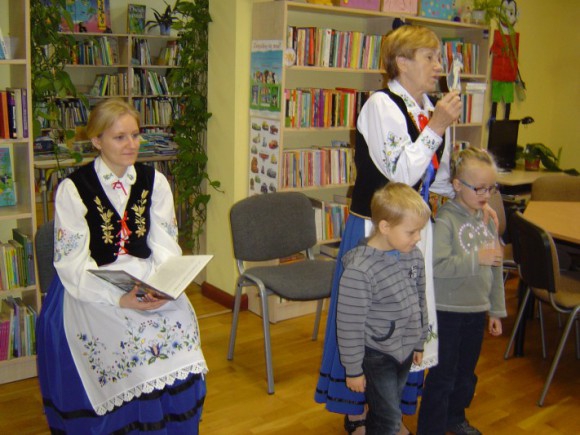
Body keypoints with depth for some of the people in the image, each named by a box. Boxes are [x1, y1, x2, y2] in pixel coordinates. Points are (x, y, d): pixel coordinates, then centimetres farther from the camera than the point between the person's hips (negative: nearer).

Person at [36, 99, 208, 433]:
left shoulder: (154, 181, 8)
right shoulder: (73, 189, -3)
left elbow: (165, 245, 3)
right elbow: (73, 264, -9)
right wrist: (119, 299, -24)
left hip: (146, 283, 3)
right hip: (92, 291, -3)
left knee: (181, 323, -24)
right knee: (135, 338, -29)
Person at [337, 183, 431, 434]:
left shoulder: (413, 255, -5)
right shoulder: (359, 270, -27)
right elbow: (349, 325, -20)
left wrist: (419, 343, 17)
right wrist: (353, 369, -13)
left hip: (405, 350, 7)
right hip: (376, 356, -6)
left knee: (387, 412, 21)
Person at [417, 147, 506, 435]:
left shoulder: (488, 219, 4)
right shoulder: (446, 219, -17)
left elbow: (495, 268, 10)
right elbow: (436, 265, -28)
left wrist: (496, 311, 13)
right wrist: (476, 258, -25)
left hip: (477, 311, 7)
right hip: (447, 311, -6)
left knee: (466, 373, 22)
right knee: (442, 376, 4)